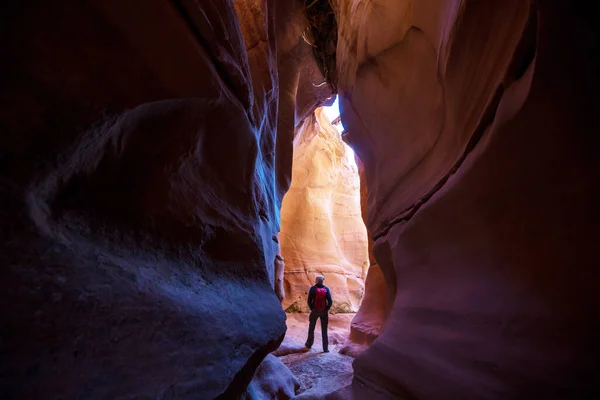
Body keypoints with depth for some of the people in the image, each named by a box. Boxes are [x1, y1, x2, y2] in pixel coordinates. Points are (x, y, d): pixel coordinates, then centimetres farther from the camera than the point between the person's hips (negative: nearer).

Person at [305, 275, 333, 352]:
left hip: (314, 311, -1)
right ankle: (325, 348, 8)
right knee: (324, 330, 8)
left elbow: (309, 301, -10)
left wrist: (311, 308, 4)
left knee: (311, 328, 17)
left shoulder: (312, 289, -6)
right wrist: (327, 309, 4)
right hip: (324, 312, 1)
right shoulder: (326, 289, -3)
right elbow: (330, 301, -8)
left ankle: (309, 344, 28)